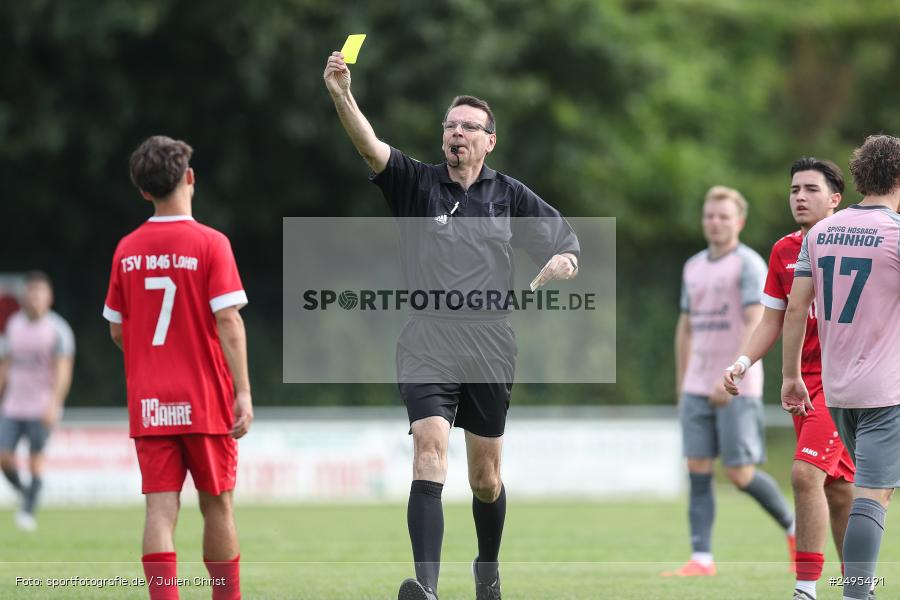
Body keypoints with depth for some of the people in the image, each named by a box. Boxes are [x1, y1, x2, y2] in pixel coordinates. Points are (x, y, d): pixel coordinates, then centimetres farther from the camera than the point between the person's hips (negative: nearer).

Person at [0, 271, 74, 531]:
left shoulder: (57, 330, -8)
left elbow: (63, 370, -14)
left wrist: (54, 404, -25)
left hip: (41, 408, -4)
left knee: (35, 459, -5)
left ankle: (29, 510, 4)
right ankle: (23, 492, 20)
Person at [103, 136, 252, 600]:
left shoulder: (127, 250, 3)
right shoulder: (210, 244, -8)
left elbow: (117, 331, 10)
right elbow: (228, 322, -14)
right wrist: (243, 393, -12)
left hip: (147, 404, 2)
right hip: (205, 402, -2)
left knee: (160, 510, -3)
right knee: (217, 506, 10)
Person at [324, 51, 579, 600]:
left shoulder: (510, 195, 8)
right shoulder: (418, 183, 2)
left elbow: (566, 245, 14)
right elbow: (371, 148, -15)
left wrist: (560, 264, -11)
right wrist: (342, 97, -32)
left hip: (491, 344, 2)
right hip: (428, 342, -2)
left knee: (485, 477, 10)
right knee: (430, 451, -21)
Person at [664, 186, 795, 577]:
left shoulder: (749, 265, -7)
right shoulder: (694, 267, 15)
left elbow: (757, 326, -17)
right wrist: (681, 387, 19)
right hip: (698, 388, 6)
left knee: (740, 474, -6)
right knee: (698, 471, -3)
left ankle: (794, 528, 16)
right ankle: (701, 559, -3)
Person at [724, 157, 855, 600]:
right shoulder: (784, 251, 10)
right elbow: (773, 320, 15)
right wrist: (742, 363, 1)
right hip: (803, 378, 6)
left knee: (805, 472, -19)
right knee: (838, 488, 11)